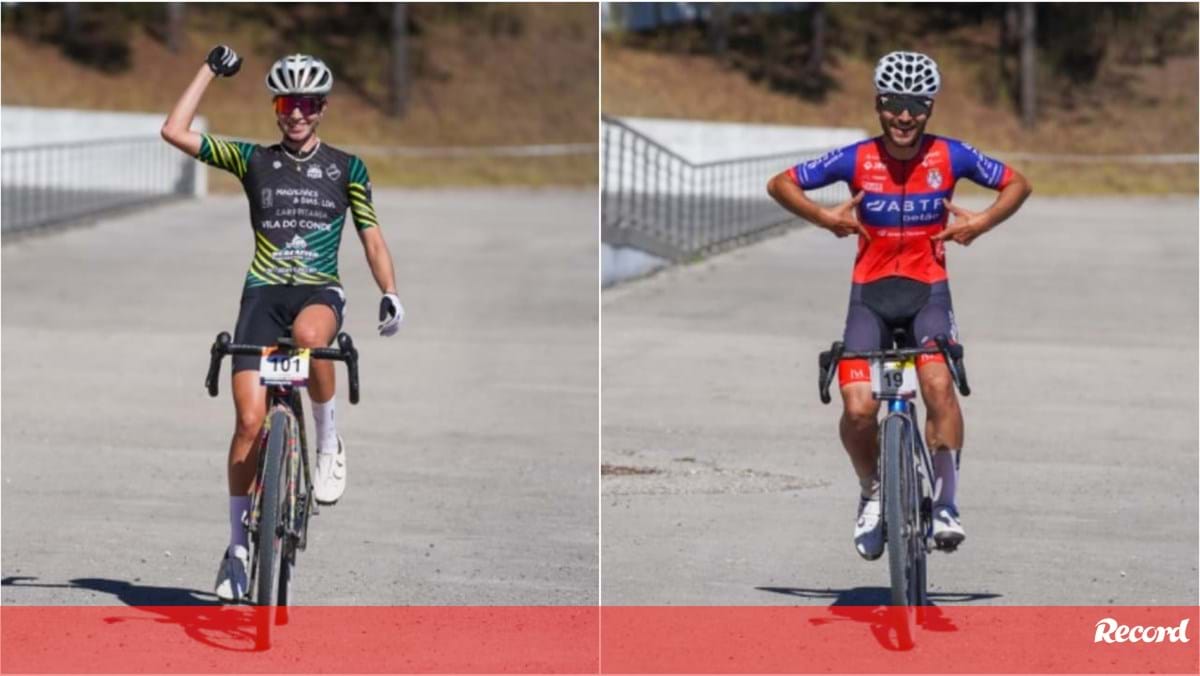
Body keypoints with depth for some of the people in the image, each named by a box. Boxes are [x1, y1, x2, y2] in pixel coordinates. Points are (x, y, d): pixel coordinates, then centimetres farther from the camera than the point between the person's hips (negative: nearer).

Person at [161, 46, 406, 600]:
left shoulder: (346, 169, 10)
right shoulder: (253, 160, 10)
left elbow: (372, 239, 11)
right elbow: (174, 132, 3)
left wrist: (390, 293, -4)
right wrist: (210, 70, 6)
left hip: (320, 291, -1)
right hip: (264, 294, 1)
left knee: (309, 334, -40)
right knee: (250, 420, -11)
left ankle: (328, 442, -15)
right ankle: (239, 544, 2)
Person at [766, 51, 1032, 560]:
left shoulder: (950, 156, -5)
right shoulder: (856, 160, -7)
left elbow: (1017, 185, 7)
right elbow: (780, 185, 1)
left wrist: (981, 223, -8)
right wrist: (825, 218, -12)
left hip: (928, 291, 0)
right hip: (871, 292, 0)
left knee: (938, 384, -27)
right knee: (858, 407, -17)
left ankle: (945, 504, -16)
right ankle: (872, 492, 14)